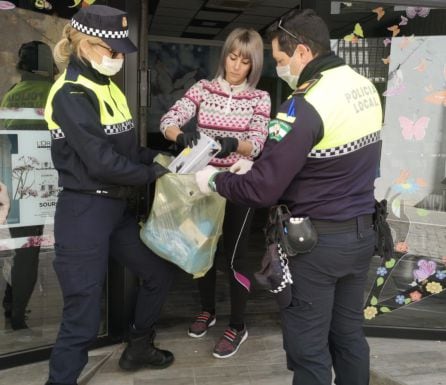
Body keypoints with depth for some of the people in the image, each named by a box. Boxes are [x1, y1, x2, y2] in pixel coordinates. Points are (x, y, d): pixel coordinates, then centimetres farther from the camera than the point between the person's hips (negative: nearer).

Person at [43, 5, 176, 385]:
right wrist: (152, 174, -11)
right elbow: (102, 162, -23)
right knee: (83, 316, -1)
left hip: (116, 207, 9)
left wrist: (157, 158, -3)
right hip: (83, 212, -9)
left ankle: (138, 348, 41)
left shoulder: (108, 87, 10)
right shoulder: (70, 94, -17)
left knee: (159, 272, 21)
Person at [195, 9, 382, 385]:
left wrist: (215, 179, -3)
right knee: (349, 334, 21)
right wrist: (257, 166, 11)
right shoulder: (365, 87, 5)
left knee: (308, 348, 8)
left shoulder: (306, 105, -22)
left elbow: (263, 190, -20)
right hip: (362, 232, 8)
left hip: (316, 240, -8)